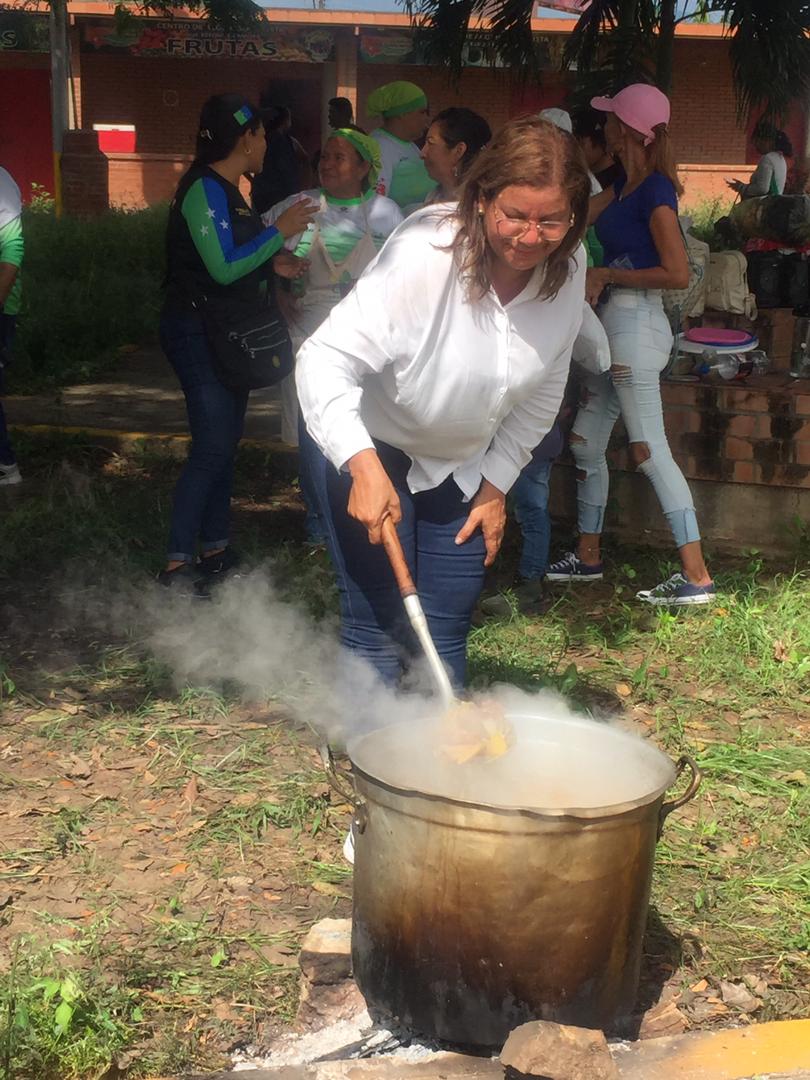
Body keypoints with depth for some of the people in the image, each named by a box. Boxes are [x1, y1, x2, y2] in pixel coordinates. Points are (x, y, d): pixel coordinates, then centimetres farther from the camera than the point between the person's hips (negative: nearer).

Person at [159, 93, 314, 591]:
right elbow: (223, 266, -23)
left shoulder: (229, 191, 14)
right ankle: (178, 562, -7)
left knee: (226, 441, 11)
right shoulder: (204, 190, -15)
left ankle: (215, 549, 20)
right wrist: (280, 231, -17)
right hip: (197, 330, -10)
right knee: (213, 445, -13)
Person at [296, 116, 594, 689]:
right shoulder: (424, 252, -29)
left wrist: (497, 486, 1)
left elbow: (541, 395, 2)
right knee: (377, 631, -6)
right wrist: (364, 467, -43)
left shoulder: (567, 269, -11)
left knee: (448, 633, 10)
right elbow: (327, 358, -32)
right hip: (372, 451, -5)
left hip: (463, 465, 5)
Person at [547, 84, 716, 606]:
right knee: (586, 442, 14)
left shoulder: (655, 190, -14)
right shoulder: (625, 186, 12)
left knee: (649, 449, -10)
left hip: (636, 324, -10)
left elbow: (677, 273, -19)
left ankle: (697, 577, -6)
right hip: (615, 323, 10)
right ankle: (588, 557, 27)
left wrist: (607, 274, -13)